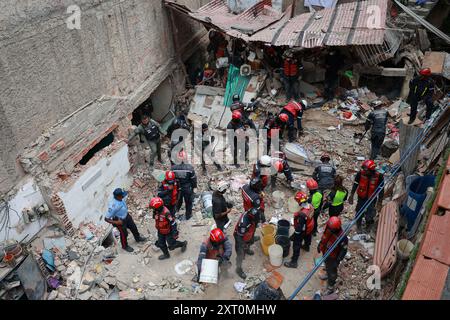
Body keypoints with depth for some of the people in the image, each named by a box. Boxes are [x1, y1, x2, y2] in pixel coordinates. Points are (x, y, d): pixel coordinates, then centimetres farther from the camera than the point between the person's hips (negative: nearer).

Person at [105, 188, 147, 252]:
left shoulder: (120, 198, -22)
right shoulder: (113, 206, -41)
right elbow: (106, 218, -31)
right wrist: (116, 222, -34)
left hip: (126, 215, 7)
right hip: (120, 220, -7)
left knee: (133, 227, 26)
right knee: (124, 234, 18)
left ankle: (138, 238, 56)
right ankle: (125, 246, 49)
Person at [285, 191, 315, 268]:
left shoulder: (302, 214, -43)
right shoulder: (310, 206, -18)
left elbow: (299, 226, -32)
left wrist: (294, 235, -19)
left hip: (302, 231, -8)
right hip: (309, 228, 8)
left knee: (296, 246, 8)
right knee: (307, 237, 36)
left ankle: (293, 262, 22)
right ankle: (306, 247, 67)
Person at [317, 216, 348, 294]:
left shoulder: (342, 237, -38)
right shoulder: (329, 228, -21)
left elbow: (344, 250, -24)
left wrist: (338, 260, -22)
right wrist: (320, 244, 11)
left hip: (333, 257, -6)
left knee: (332, 271, 16)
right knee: (327, 265, 33)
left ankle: (331, 286, 39)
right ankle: (328, 275, 62)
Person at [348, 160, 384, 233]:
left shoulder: (379, 176, -23)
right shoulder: (360, 173, -20)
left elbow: (381, 189, -11)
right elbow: (355, 184, -5)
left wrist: (379, 202, -6)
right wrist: (351, 196, 3)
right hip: (361, 197, 1)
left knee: (369, 215, 9)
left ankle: (368, 225, 42)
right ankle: (358, 226, 42)